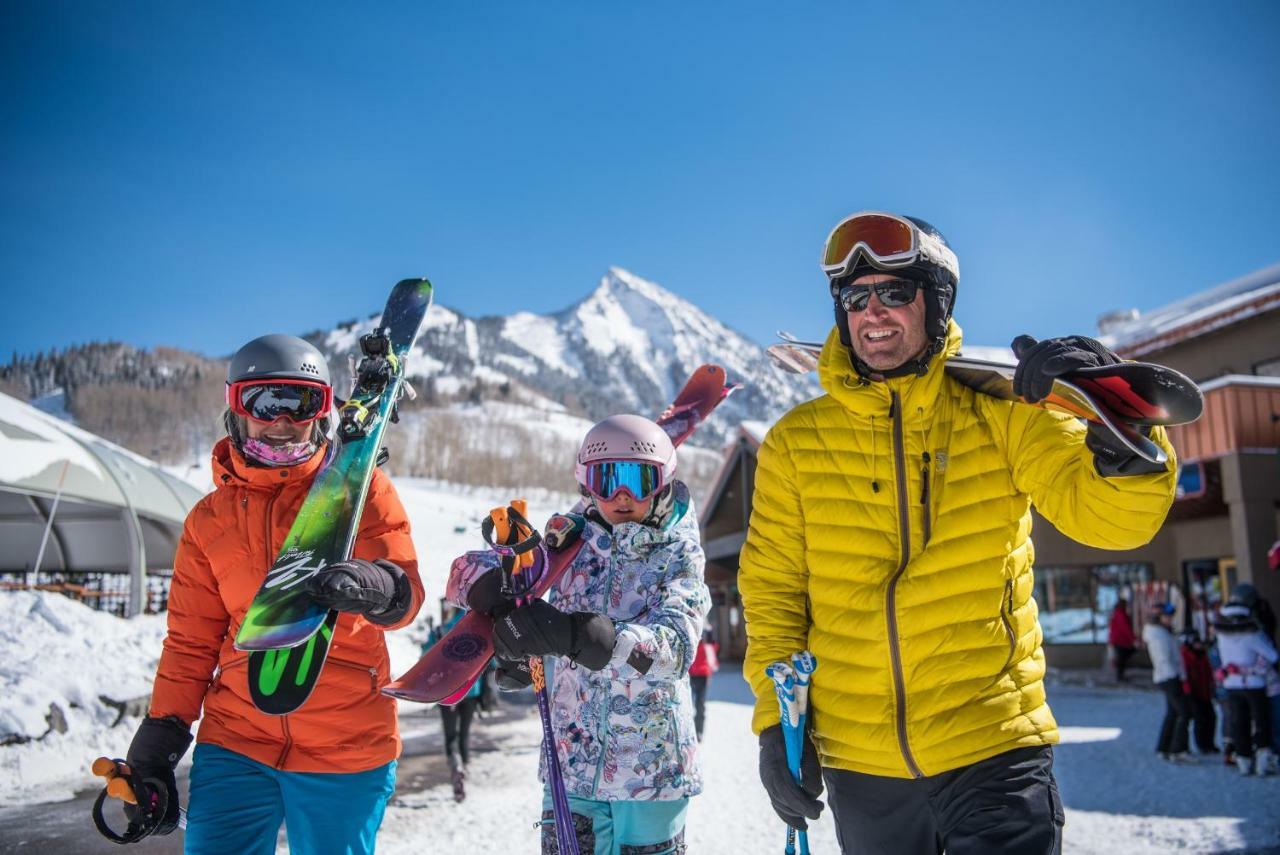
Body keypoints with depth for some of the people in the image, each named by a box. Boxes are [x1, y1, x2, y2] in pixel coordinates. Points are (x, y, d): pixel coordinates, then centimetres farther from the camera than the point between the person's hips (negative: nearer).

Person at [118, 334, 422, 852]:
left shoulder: (360, 490, 0)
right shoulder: (210, 518, 9)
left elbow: (405, 589, -10)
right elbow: (192, 642, 12)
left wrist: (377, 589, -33)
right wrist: (159, 741, 6)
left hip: (347, 749, -2)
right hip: (236, 744, 2)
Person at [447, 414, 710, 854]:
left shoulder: (679, 555, -5)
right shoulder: (569, 541, 1)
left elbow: (675, 645, -23)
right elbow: (469, 570, -2)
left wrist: (572, 634, -38)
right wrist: (500, 596, -27)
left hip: (652, 765, -2)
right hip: (570, 761, 2)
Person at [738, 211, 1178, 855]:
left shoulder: (1000, 410, -2)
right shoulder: (795, 443, 1)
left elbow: (1114, 517, -9)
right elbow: (772, 589, 5)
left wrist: (1118, 429, -29)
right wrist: (775, 715, -2)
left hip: (995, 751, -2)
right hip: (859, 764, 2)